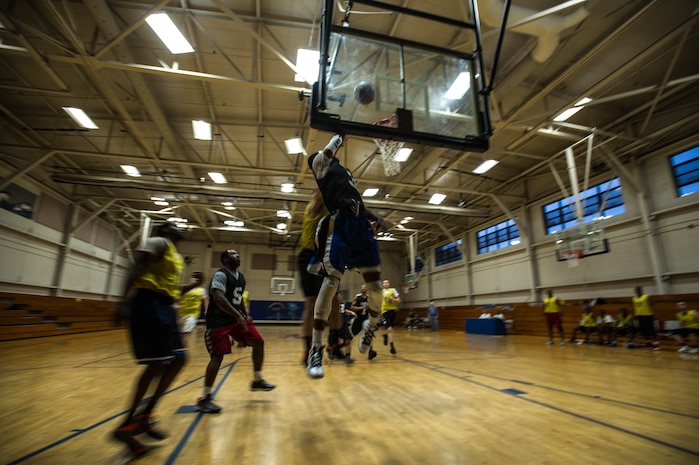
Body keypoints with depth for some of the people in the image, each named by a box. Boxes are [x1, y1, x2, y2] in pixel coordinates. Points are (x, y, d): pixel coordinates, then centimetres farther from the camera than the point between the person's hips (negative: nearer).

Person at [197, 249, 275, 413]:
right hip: (218, 321, -8)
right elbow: (219, 298, -27)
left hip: (236, 318, 9)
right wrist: (237, 315, -29)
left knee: (258, 342, 3)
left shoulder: (240, 277, 13)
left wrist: (245, 315, 18)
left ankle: (257, 381, 16)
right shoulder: (221, 275, -14)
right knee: (218, 356, -9)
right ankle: (205, 398, 7)